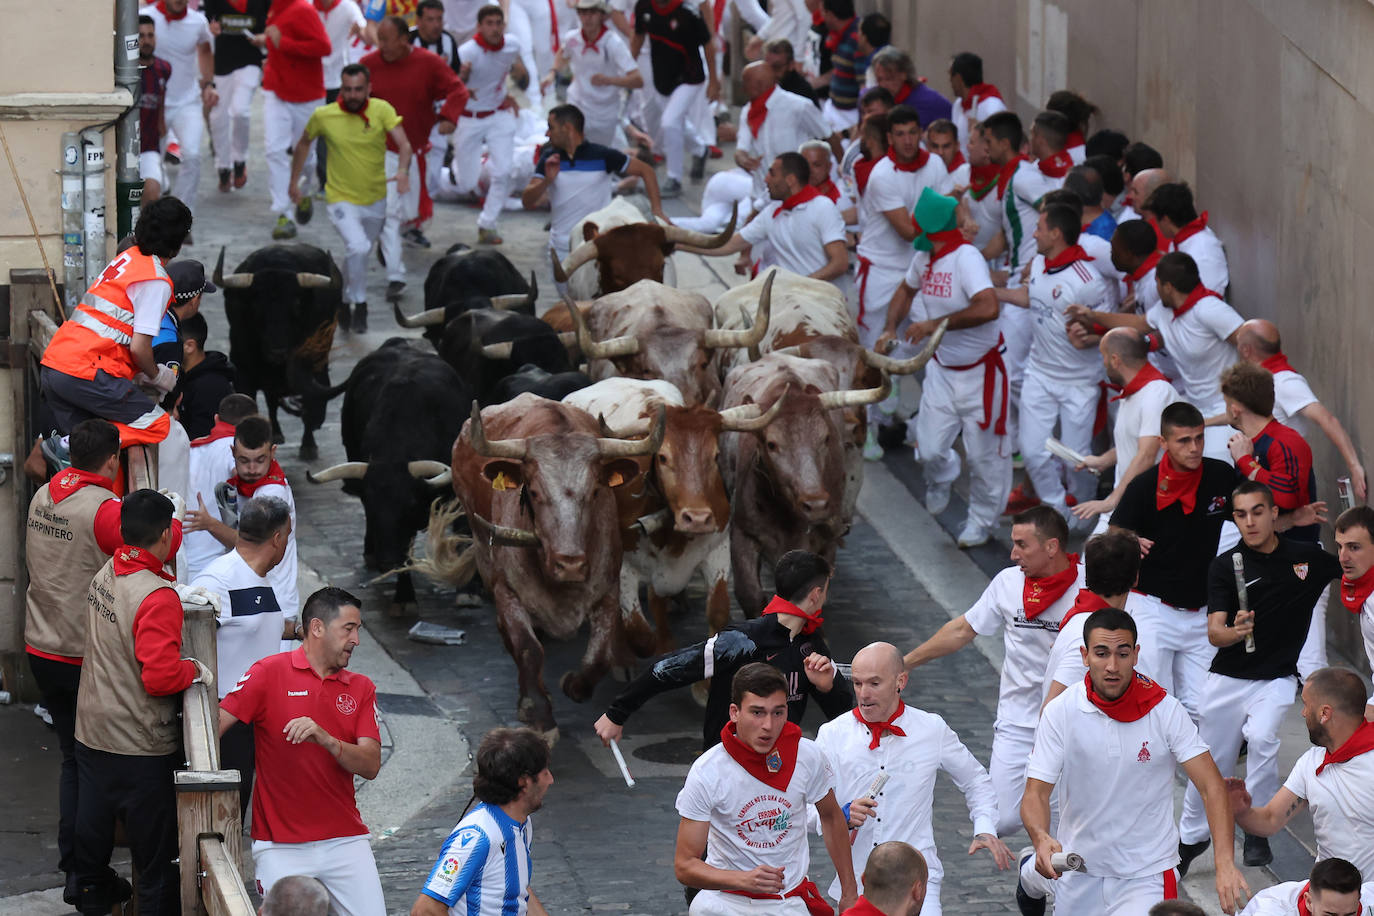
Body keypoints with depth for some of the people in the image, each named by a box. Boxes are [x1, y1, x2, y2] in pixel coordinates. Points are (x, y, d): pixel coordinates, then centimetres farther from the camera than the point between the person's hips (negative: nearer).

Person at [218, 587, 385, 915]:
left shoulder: (361, 688, 10)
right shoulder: (269, 673, -1)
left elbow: (371, 765, -2)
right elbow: (212, 727, -7)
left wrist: (326, 740, -19)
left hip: (345, 840, 3)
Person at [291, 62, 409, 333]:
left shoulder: (381, 110, -13)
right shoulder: (323, 116, -12)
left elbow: (403, 143, -23)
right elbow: (304, 143, 7)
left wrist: (403, 171, -43)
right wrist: (294, 181, 10)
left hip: (375, 200, 3)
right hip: (341, 199, -3)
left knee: (360, 252, 20)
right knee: (358, 247, -26)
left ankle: (345, 300, 46)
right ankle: (359, 305, -10)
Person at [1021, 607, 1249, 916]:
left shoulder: (1165, 710, -12)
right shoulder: (1060, 711, -9)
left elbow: (1212, 787, -15)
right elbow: (1035, 794, -9)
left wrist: (1225, 865, -28)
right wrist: (1042, 839, -32)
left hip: (1146, 875, -2)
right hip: (1077, 872, 2)